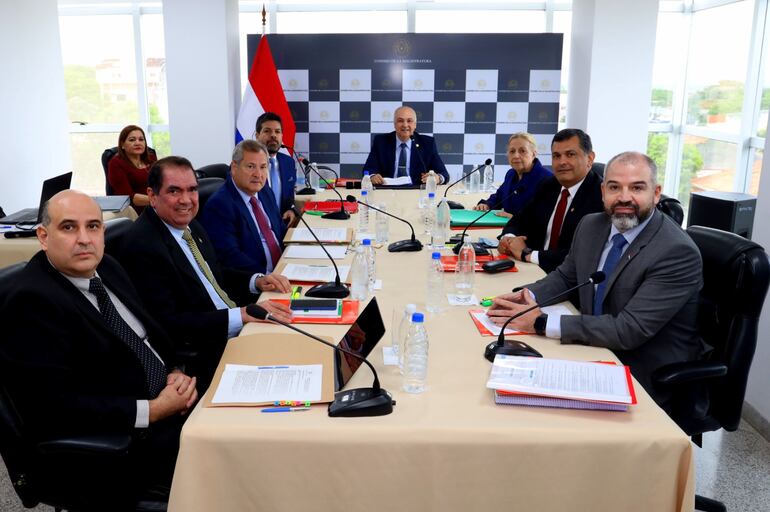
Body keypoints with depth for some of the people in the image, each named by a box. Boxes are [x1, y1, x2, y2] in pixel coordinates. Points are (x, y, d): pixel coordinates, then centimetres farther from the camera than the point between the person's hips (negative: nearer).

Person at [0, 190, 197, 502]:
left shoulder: (105, 268, 5)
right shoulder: (32, 301, -18)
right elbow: (53, 407, -23)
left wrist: (175, 373, -5)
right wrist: (153, 411, -20)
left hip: (167, 400, 8)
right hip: (113, 448, -8)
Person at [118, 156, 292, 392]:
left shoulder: (190, 225, 8)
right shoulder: (142, 246, -18)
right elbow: (166, 325, -23)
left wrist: (256, 281, 2)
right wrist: (241, 315, -26)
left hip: (239, 328, 9)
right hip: (205, 355, -8)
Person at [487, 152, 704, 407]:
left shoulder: (678, 252, -22)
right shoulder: (591, 225, -1)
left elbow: (630, 330, -28)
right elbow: (565, 276, 15)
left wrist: (542, 322, -29)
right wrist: (527, 296, -7)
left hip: (646, 379, -6)